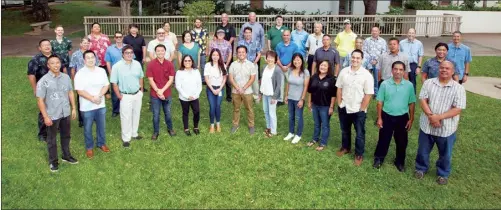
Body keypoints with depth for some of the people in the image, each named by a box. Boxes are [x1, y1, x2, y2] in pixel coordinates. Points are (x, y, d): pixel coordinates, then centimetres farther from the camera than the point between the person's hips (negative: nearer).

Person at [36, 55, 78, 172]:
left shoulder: (66, 77, -2)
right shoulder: (43, 81, -16)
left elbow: (70, 93, 9)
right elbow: (40, 100, -14)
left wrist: (74, 108, 9)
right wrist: (45, 116, -15)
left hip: (66, 113, 4)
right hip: (52, 115, -4)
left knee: (66, 136, 20)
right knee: (52, 139, 12)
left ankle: (66, 156, 40)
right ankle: (53, 161, 29)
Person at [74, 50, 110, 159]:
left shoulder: (101, 71, -1)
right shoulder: (80, 74, -12)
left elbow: (106, 85, 0)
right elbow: (80, 91, -15)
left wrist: (99, 96, -16)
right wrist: (92, 98, -22)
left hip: (101, 105, 3)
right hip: (87, 107, -3)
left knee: (101, 126, 17)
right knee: (88, 128, 11)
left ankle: (101, 143, 38)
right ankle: (89, 147, 29)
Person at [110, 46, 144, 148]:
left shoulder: (137, 64, 0)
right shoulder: (117, 66, -14)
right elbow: (114, 83, -11)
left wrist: (141, 90, 8)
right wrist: (119, 95, -11)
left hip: (137, 94, 5)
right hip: (126, 96, -5)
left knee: (136, 115, 17)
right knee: (126, 117, 2)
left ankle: (134, 134, 35)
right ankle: (126, 138, 16)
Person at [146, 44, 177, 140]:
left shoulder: (169, 64, -4)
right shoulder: (151, 64, -8)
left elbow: (171, 79, -7)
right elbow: (150, 80, -9)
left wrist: (162, 90, -15)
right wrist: (158, 91, -16)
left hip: (167, 94, 1)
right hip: (155, 94, -1)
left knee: (168, 113, 16)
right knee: (156, 114, 9)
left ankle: (170, 128, 36)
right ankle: (156, 131, 25)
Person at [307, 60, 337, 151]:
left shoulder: (331, 79, -14)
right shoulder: (314, 77, 1)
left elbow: (333, 95, -14)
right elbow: (310, 91, 10)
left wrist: (331, 107, -14)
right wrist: (309, 102, 11)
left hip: (325, 106, -5)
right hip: (315, 104, 5)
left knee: (325, 125, 8)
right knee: (316, 123, 20)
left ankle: (323, 143, 19)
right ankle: (315, 139, 37)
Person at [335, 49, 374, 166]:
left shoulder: (366, 75, -15)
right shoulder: (344, 72, -2)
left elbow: (368, 94, -14)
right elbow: (339, 88, 5)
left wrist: (361, 109, -13)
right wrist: (339, 104, 1)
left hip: (359, 110, -4)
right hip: (344, 108, 4)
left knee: (360, 134, 9)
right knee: (345, 130, 22)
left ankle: (359, 155, 25)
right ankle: (345, 147, 43)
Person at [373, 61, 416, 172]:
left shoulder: (409, 85, -6)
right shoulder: (385, 84, -9)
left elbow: (411, 104, 1)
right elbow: (380, 102, -3)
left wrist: (411, 119, 0)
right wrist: (379, 118, -3)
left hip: (402, 117, 1)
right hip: (387, 116, -1)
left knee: (402, 141, 13)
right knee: (384, 139, 11)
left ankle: (400, 162, 32)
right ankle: (378, 158, 31)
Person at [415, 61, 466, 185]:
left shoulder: (458, 88, -8)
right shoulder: (428, 83, -1)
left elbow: (458, 109, -13)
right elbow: (422, 100, -8)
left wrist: (439, 117, -22)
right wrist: (431, 116, -21)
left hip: (446, 128, -1)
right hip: (427, 125, 1)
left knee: (445, 154, 15)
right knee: (423, 150, 17)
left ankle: (443, 174, 36)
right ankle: (421, 168, 39)